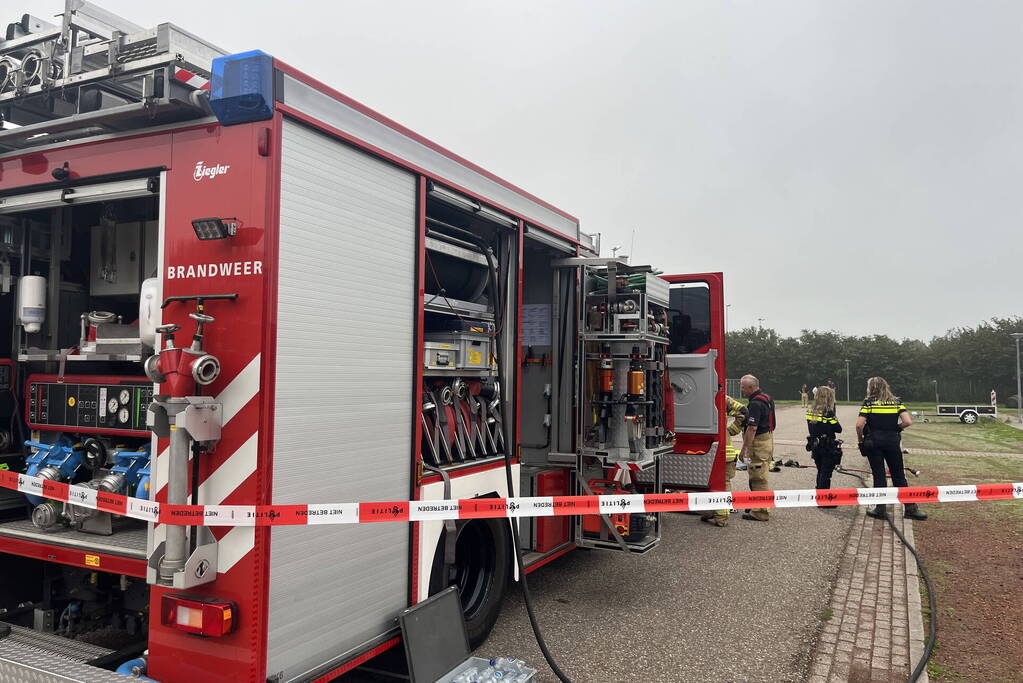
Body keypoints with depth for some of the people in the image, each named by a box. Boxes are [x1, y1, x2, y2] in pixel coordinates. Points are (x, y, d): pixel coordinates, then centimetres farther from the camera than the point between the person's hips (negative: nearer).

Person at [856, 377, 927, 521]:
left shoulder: (869, 402, -4)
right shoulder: (896, 402, 5)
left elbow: (859, 424, -12)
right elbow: (907, 421, -7)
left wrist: (860, 440, 2)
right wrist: (895, 428, 9)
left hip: (873, 442, -2)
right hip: (893, 441, 2)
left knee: (878, 475, 5)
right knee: (899, 475, 10)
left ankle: (881, 509, 8)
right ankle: (910, 508, 12)